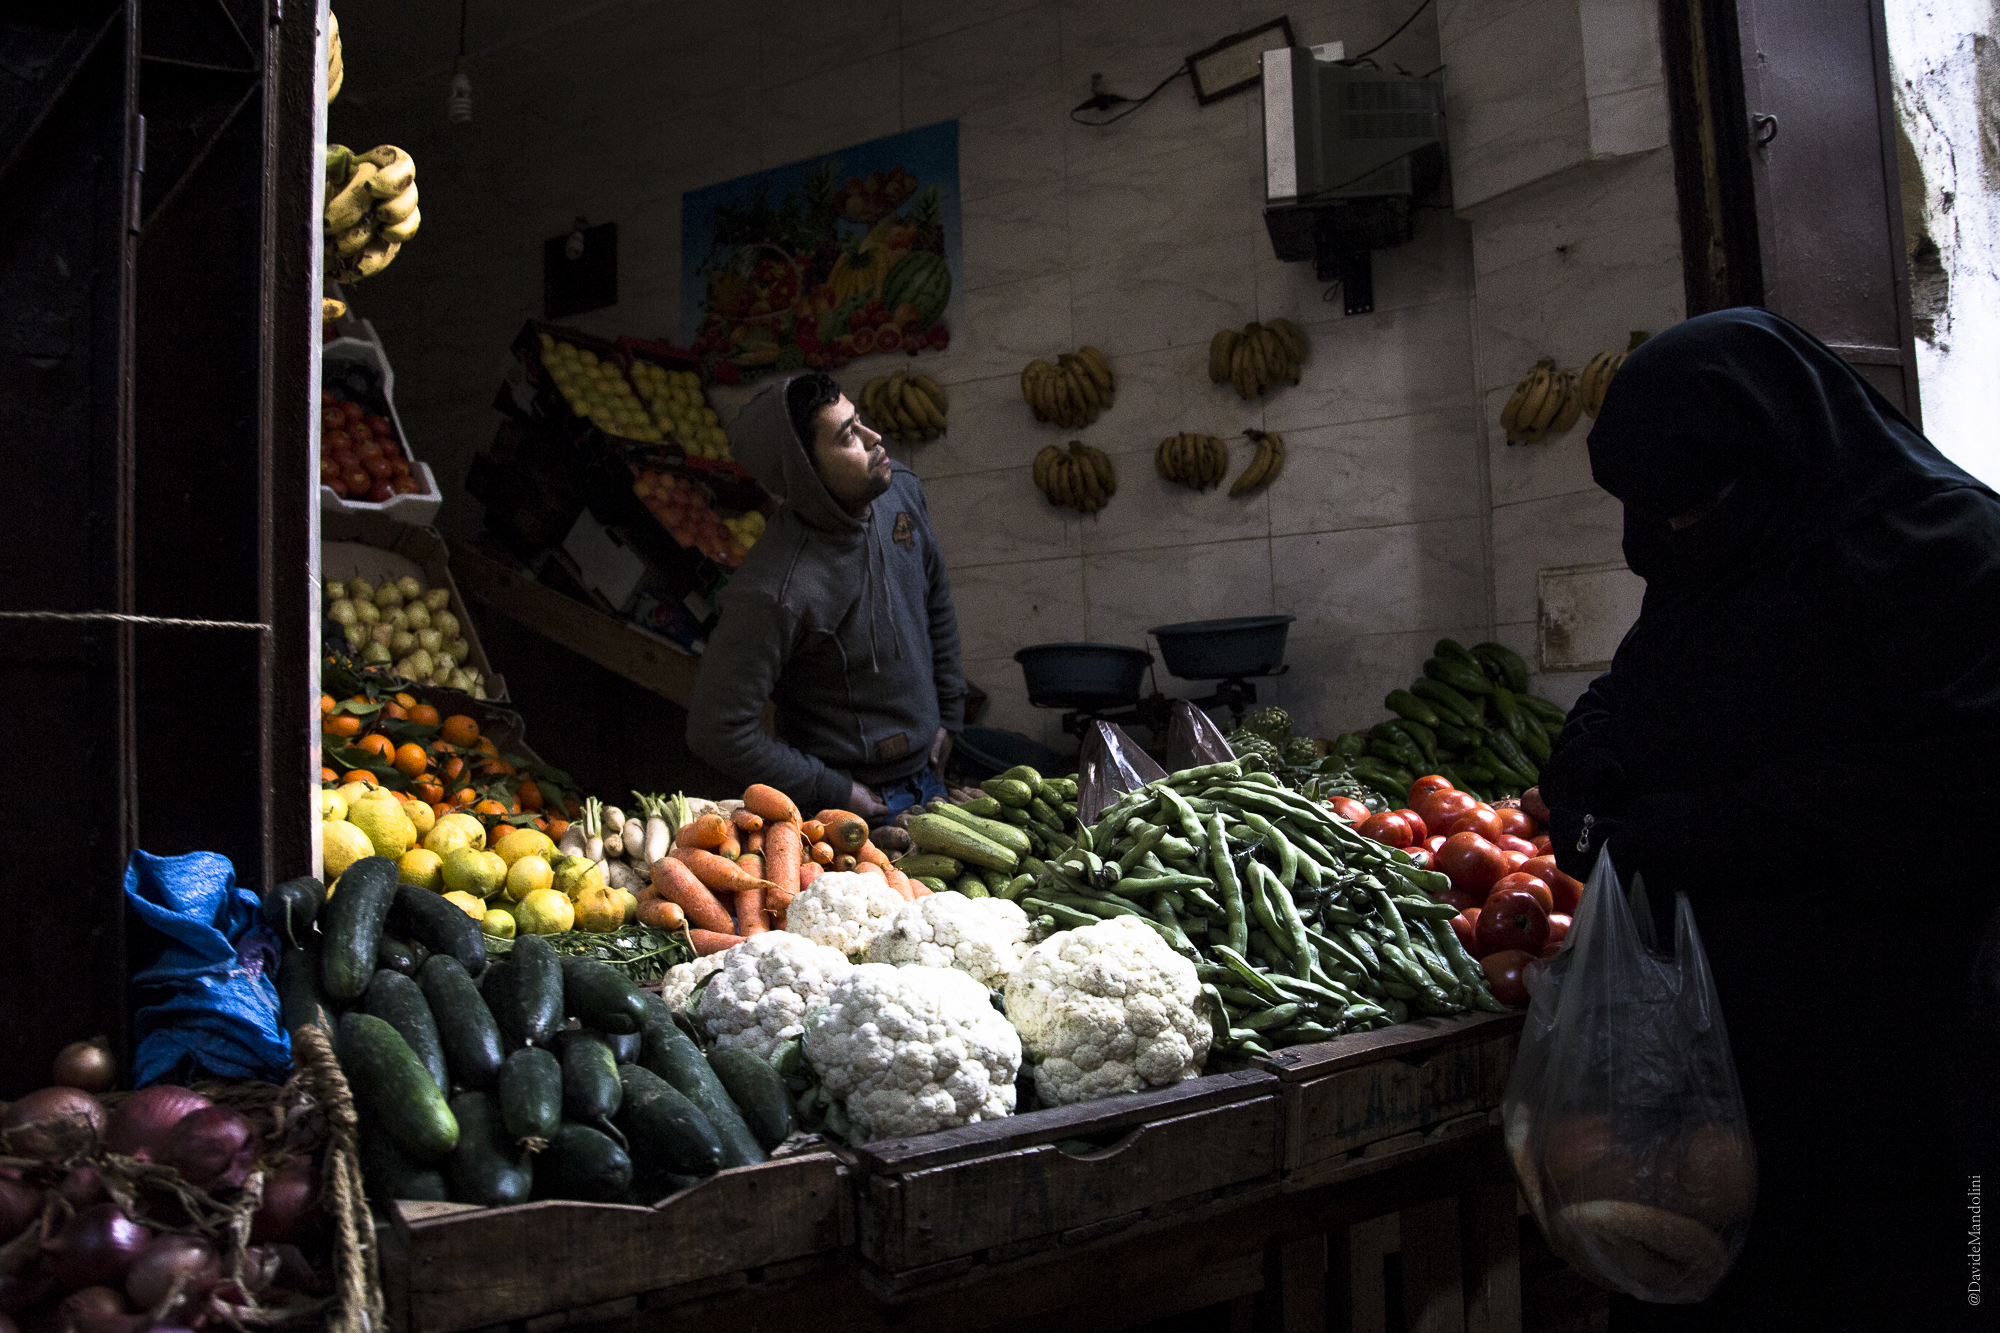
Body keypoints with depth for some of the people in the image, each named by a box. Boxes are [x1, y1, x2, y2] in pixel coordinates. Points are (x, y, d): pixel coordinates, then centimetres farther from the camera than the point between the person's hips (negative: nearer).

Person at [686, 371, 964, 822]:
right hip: (850, 802, -7)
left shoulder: (901, 489, -7)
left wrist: (949, 713, 11)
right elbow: (717, 730, -26)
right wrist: (834, 792, -18)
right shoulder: (774, 593, -31)